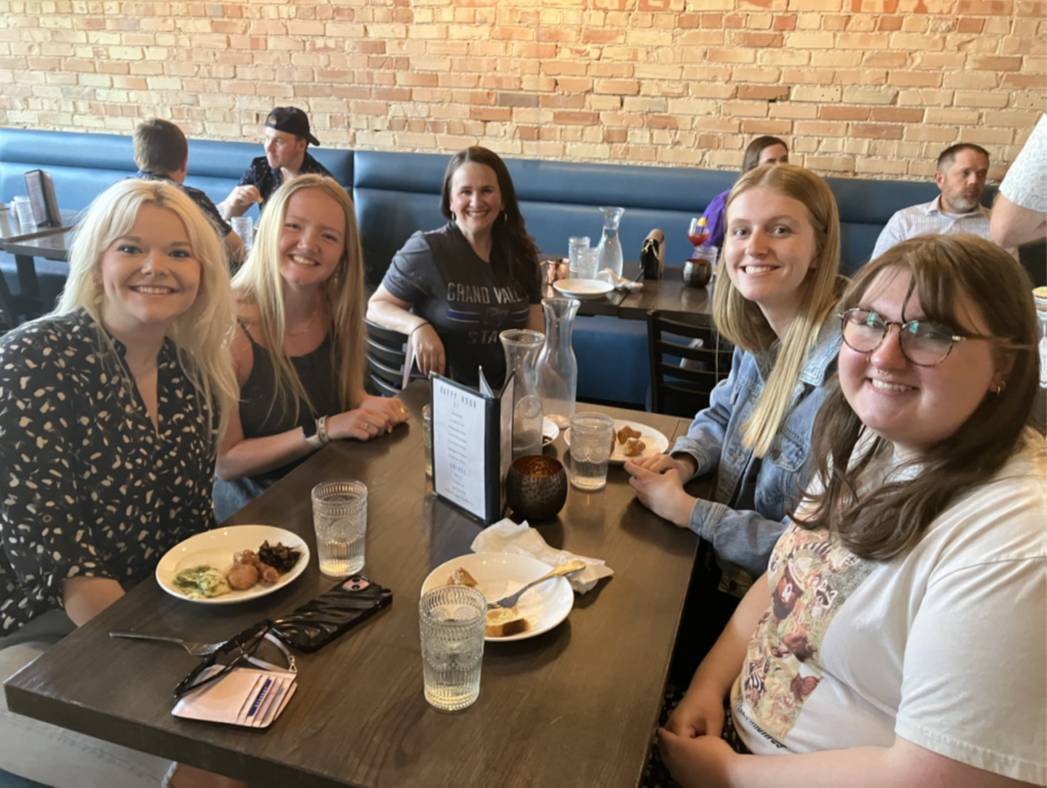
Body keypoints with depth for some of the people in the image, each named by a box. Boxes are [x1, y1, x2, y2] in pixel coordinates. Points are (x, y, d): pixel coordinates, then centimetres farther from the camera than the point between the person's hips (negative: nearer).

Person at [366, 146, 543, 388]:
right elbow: (376, 306, -2)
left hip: (504, 392, 2)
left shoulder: (521, 252, 5)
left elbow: (535, 334, 10)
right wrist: (417, 326, -20)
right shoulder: (426, 249, -9)